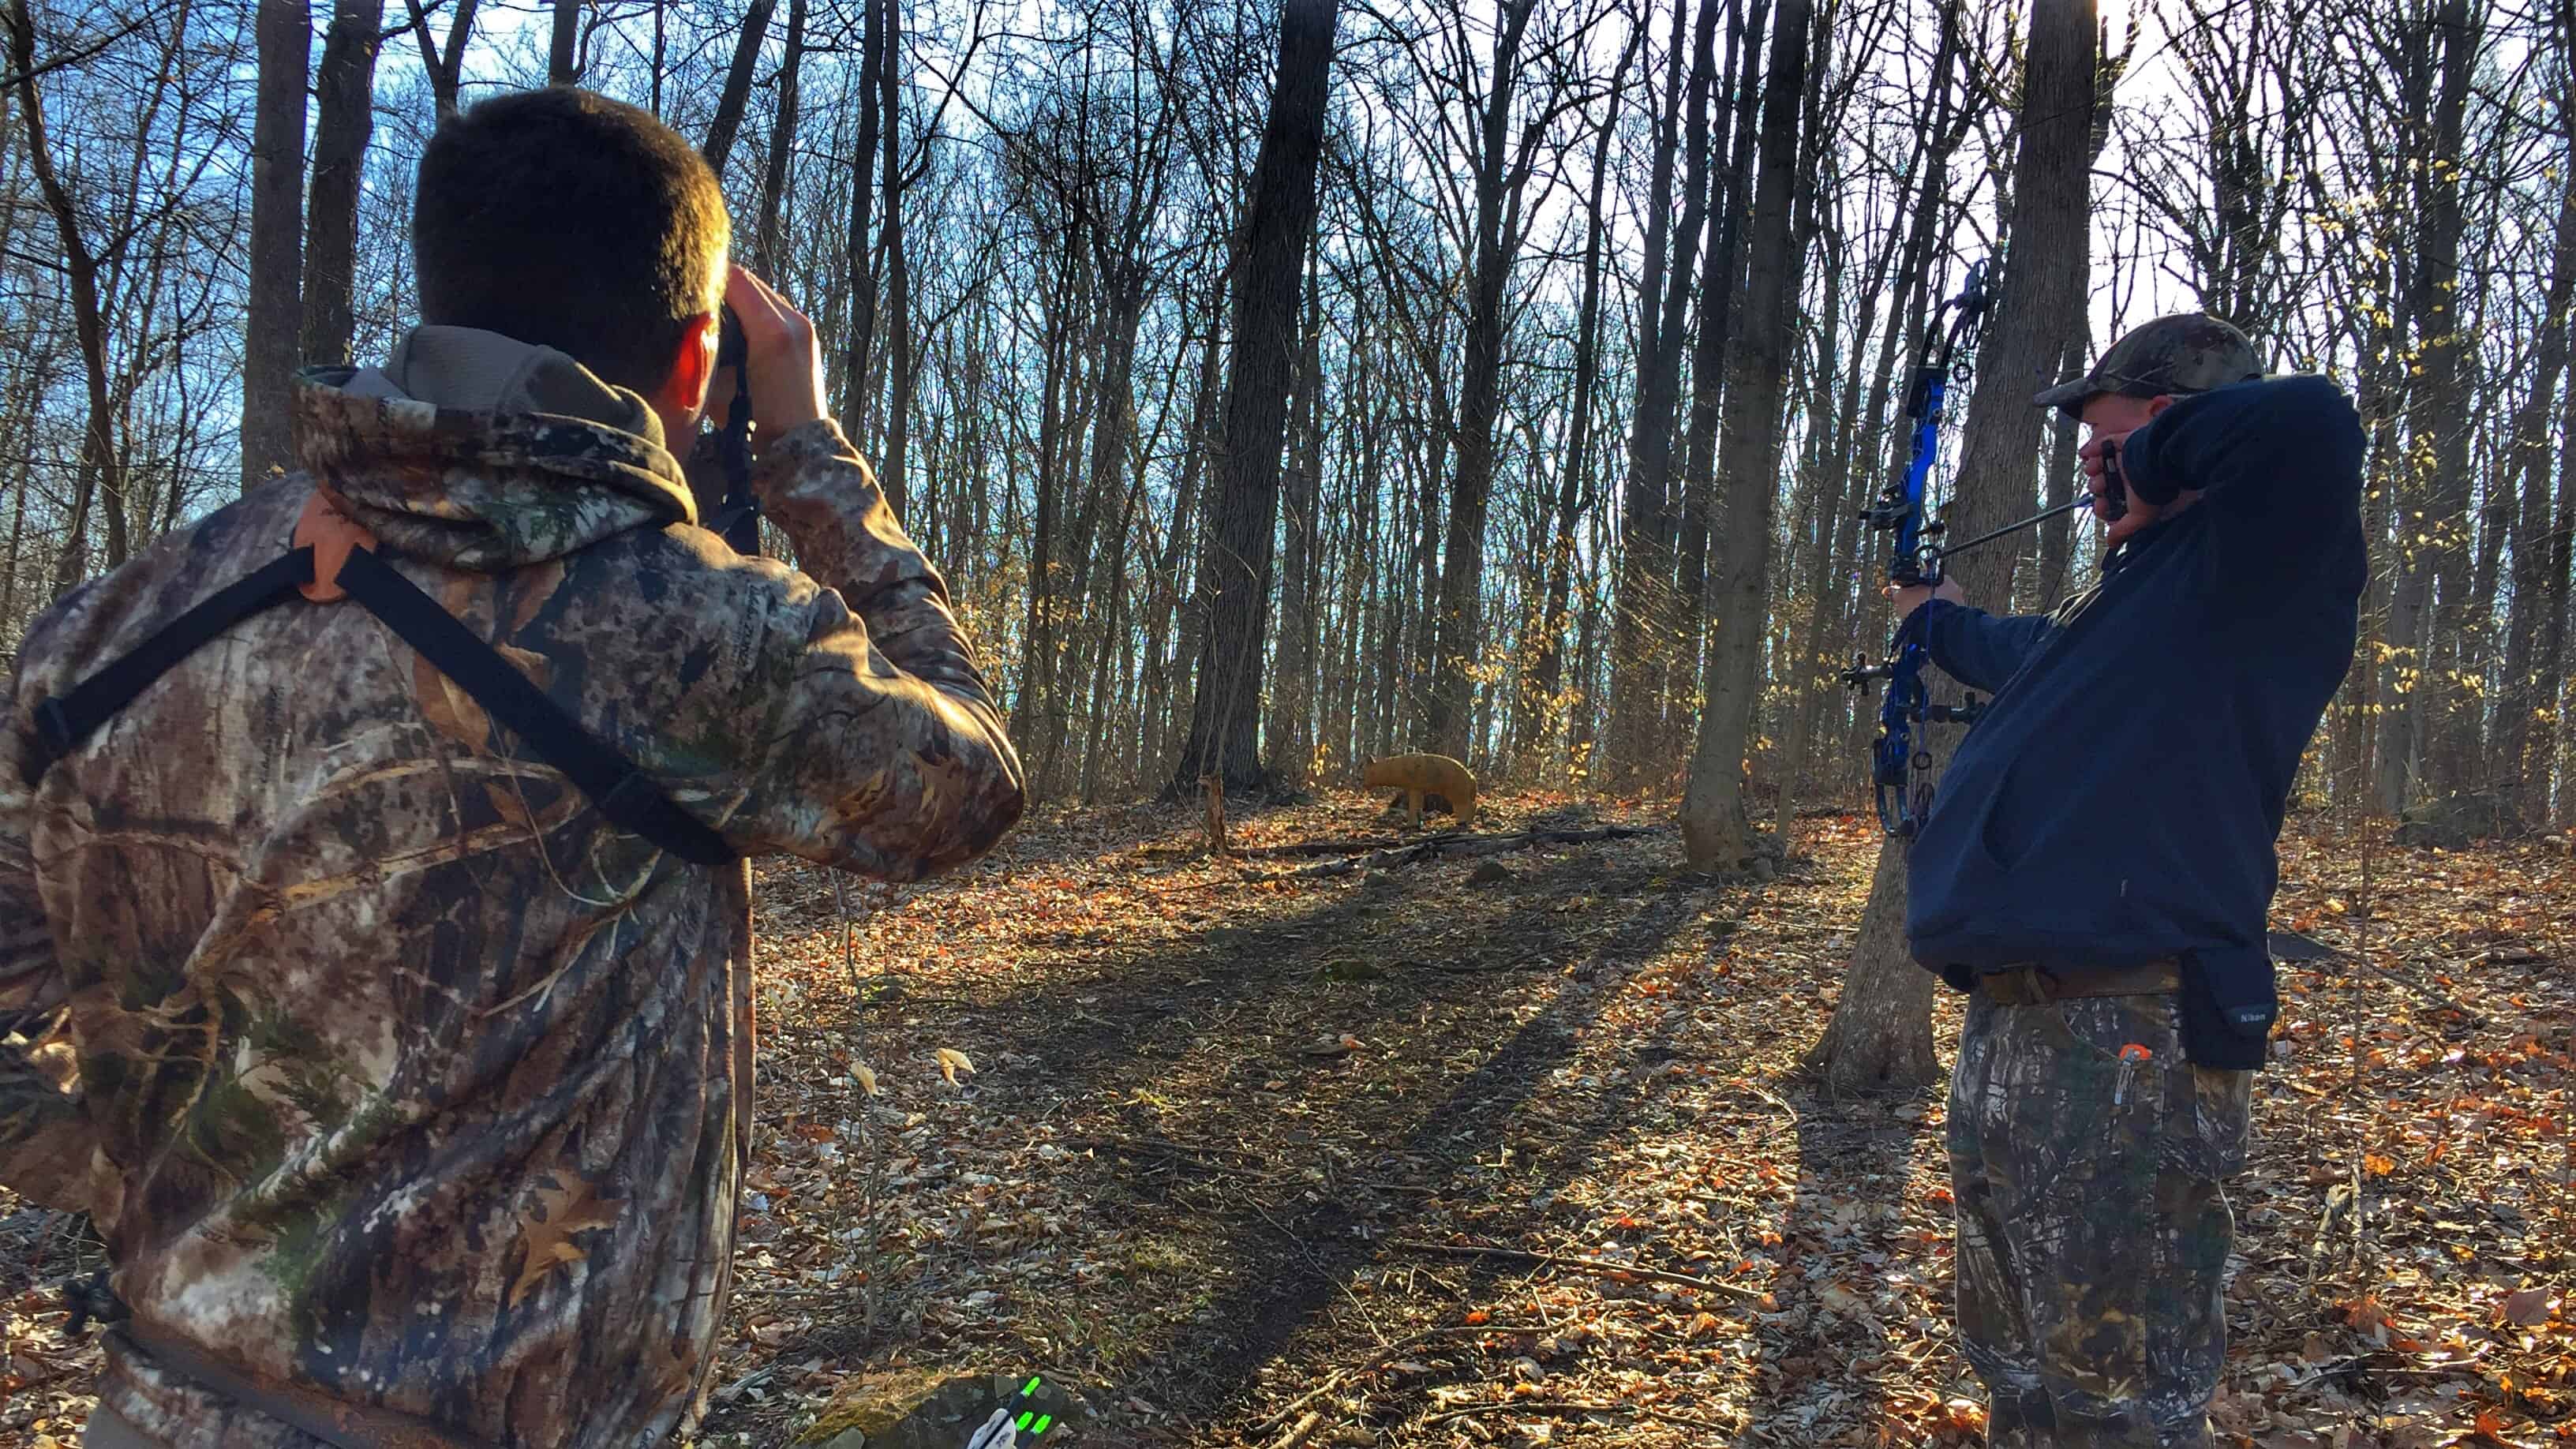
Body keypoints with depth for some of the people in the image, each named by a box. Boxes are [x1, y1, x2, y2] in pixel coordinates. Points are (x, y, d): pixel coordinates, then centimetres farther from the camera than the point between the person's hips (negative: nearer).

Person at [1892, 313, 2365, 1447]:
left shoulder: (2249, 568, -9)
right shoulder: (2128, 593, 20)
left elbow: (2306, 425, -31)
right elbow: (2014, 652, 41)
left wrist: (2153, 461, -12)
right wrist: (1929, 614, 59)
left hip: (2125, 1054, -10)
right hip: (2014, 1028, 10)